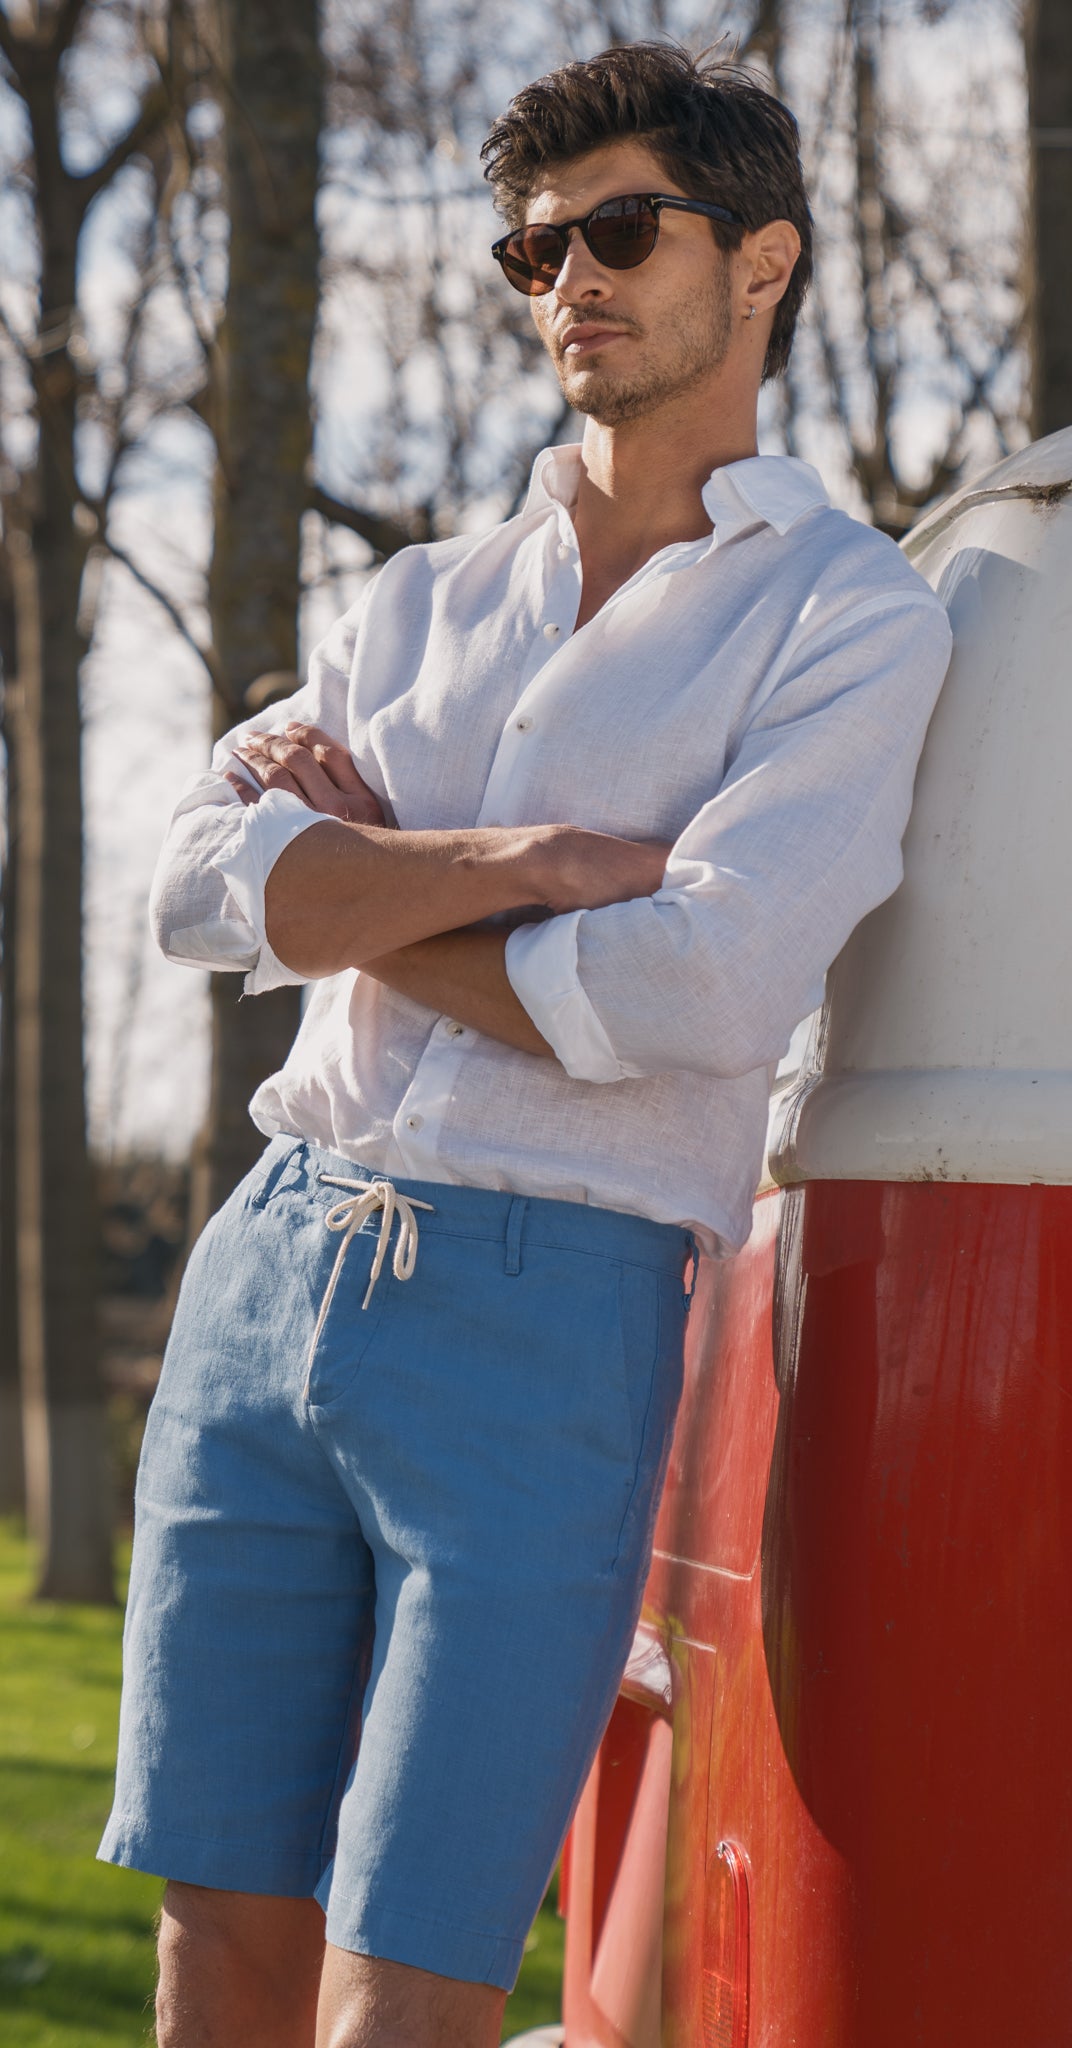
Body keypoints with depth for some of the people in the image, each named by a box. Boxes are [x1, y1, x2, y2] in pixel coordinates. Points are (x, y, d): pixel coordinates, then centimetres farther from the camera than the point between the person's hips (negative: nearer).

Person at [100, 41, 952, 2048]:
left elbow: (700, 988, -14)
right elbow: (203, 882, 2)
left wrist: (361, 891, -1)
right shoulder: (420, 604, 18)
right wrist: (525, 861, -12)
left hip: (552, 1321, -5)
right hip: (268, 1277, 6)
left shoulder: (852, 617, 1)